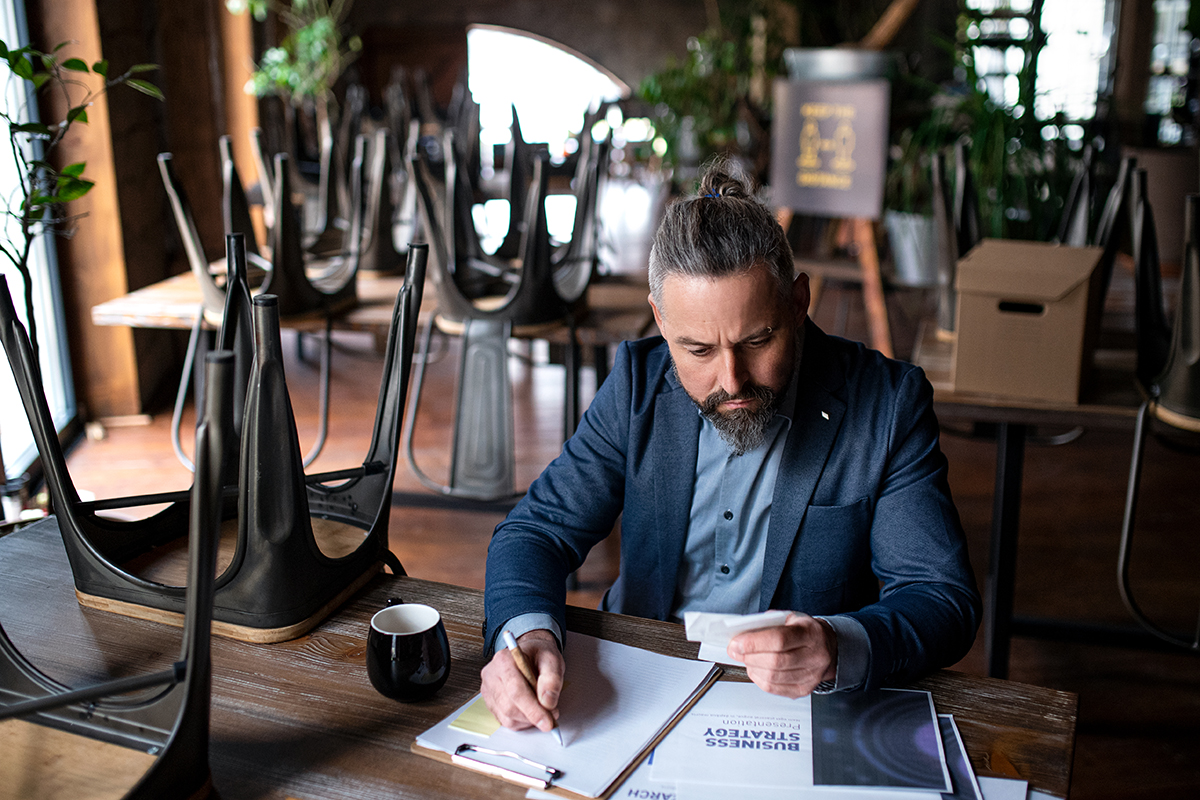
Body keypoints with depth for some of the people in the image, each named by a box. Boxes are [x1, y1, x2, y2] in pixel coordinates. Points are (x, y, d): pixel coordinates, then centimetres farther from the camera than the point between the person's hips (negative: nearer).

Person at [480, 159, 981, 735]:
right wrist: (529, 633, -26)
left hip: (802, 712, 0)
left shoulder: (889, 404, -11)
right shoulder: (640, 382, -3)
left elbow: (945, 598, -11)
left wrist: (839, 649, -33)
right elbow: (539, 529, -3)